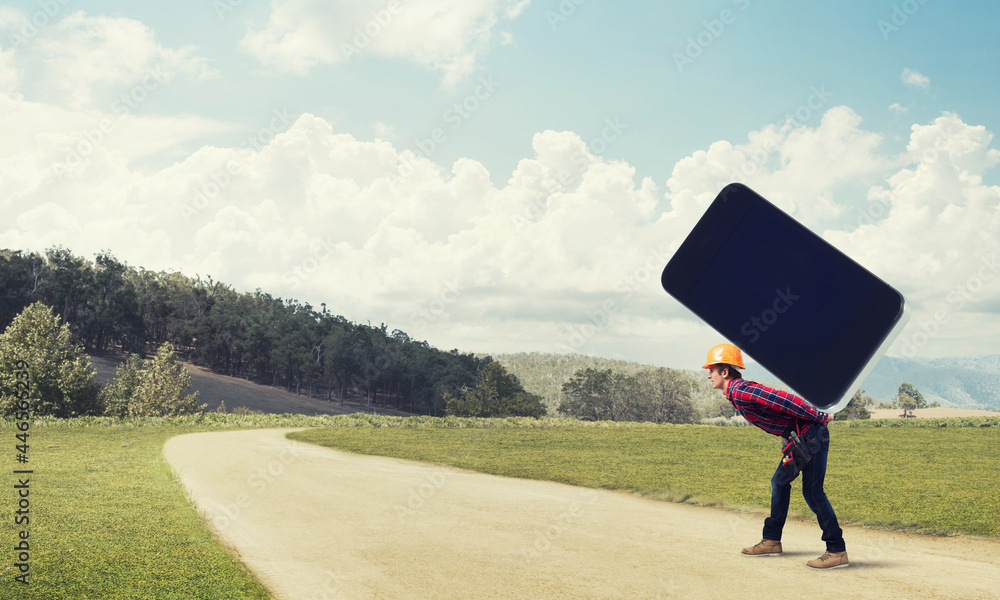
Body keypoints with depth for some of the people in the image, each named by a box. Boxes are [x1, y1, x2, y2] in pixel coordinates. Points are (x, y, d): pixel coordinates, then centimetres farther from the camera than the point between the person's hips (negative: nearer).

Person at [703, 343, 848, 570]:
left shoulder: (741, 392, -19)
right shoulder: (737, 393, 13)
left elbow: (785, 400, -24)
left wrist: (819, 418, -19)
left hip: (811, 434, -11)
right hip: (799, 438, 11)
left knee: (812, 491, -11)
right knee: (780, 483, 17)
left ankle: (837, 551, -7)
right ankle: (772, 541, 26)